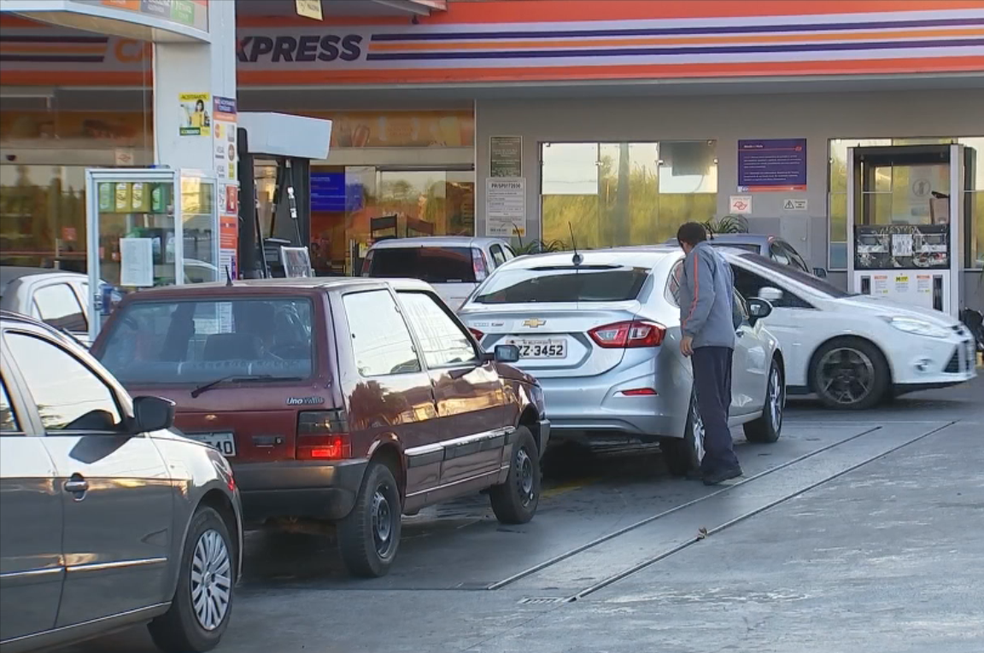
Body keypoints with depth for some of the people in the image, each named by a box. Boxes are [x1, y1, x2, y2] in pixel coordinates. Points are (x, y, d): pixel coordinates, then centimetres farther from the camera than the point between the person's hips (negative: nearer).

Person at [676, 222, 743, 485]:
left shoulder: (698, 257, -3)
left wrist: (689, 331, -20)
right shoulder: (720, 260, 26)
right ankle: (713, 463, 11)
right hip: (725, 340, 10)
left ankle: (726, 462, -24)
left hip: (707, 339, -10)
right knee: (717, 404, 10)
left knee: (711, 404, -15)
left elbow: (703, 296, -17)